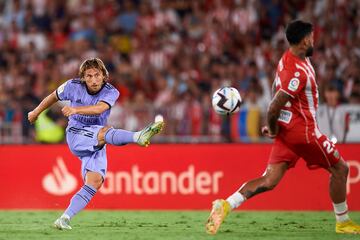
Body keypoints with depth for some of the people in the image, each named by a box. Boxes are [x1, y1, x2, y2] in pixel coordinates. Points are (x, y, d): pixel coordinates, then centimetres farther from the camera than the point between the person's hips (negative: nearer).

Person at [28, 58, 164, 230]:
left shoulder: (111, 92, -8)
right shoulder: (73, 86, -5)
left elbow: (99, 108, -30)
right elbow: (54, 96, 16)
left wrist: (75, 109, -46)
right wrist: (36, 111, 30)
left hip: (96, 145, 3)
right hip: (76, 135, -3)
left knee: (95, 181, -16)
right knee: (105, 132, -34)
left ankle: (64, 219, -17)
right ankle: (139, 136, -64)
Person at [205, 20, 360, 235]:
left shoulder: (288, 58, 7)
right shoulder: (298, 72, -24)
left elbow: (276, 88, 22)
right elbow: (274, 107, -25)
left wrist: (274, 128, 23)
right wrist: (273, 129, -7)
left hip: (287, 129, 9)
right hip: (303, 130, -9)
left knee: (269, 181, 3)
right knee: (340, 168, 10)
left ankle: (226, 205, -15)